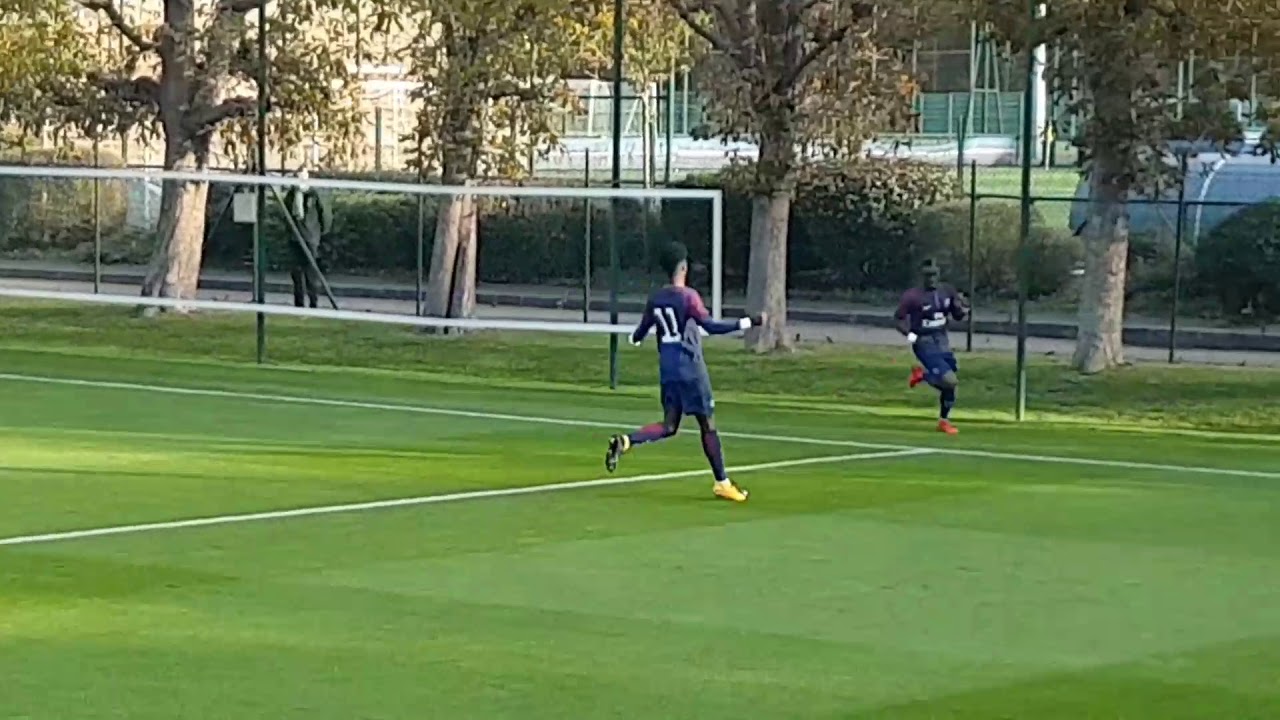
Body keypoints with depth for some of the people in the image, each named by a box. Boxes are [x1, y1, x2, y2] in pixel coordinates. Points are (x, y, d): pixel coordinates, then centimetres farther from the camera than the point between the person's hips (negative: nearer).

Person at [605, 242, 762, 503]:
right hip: (690, 368, -6)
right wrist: (748, 323, -22)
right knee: (708, 424, 2)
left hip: (667, 368, 6)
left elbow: (641, 332, 16)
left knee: (668, 426, 10)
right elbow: (710, 326, -23)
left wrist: (635, 338, 41)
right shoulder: (688, 296, -13)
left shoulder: (655, 298, 6)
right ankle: (722, 483, 6)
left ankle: (625, 442, -13)